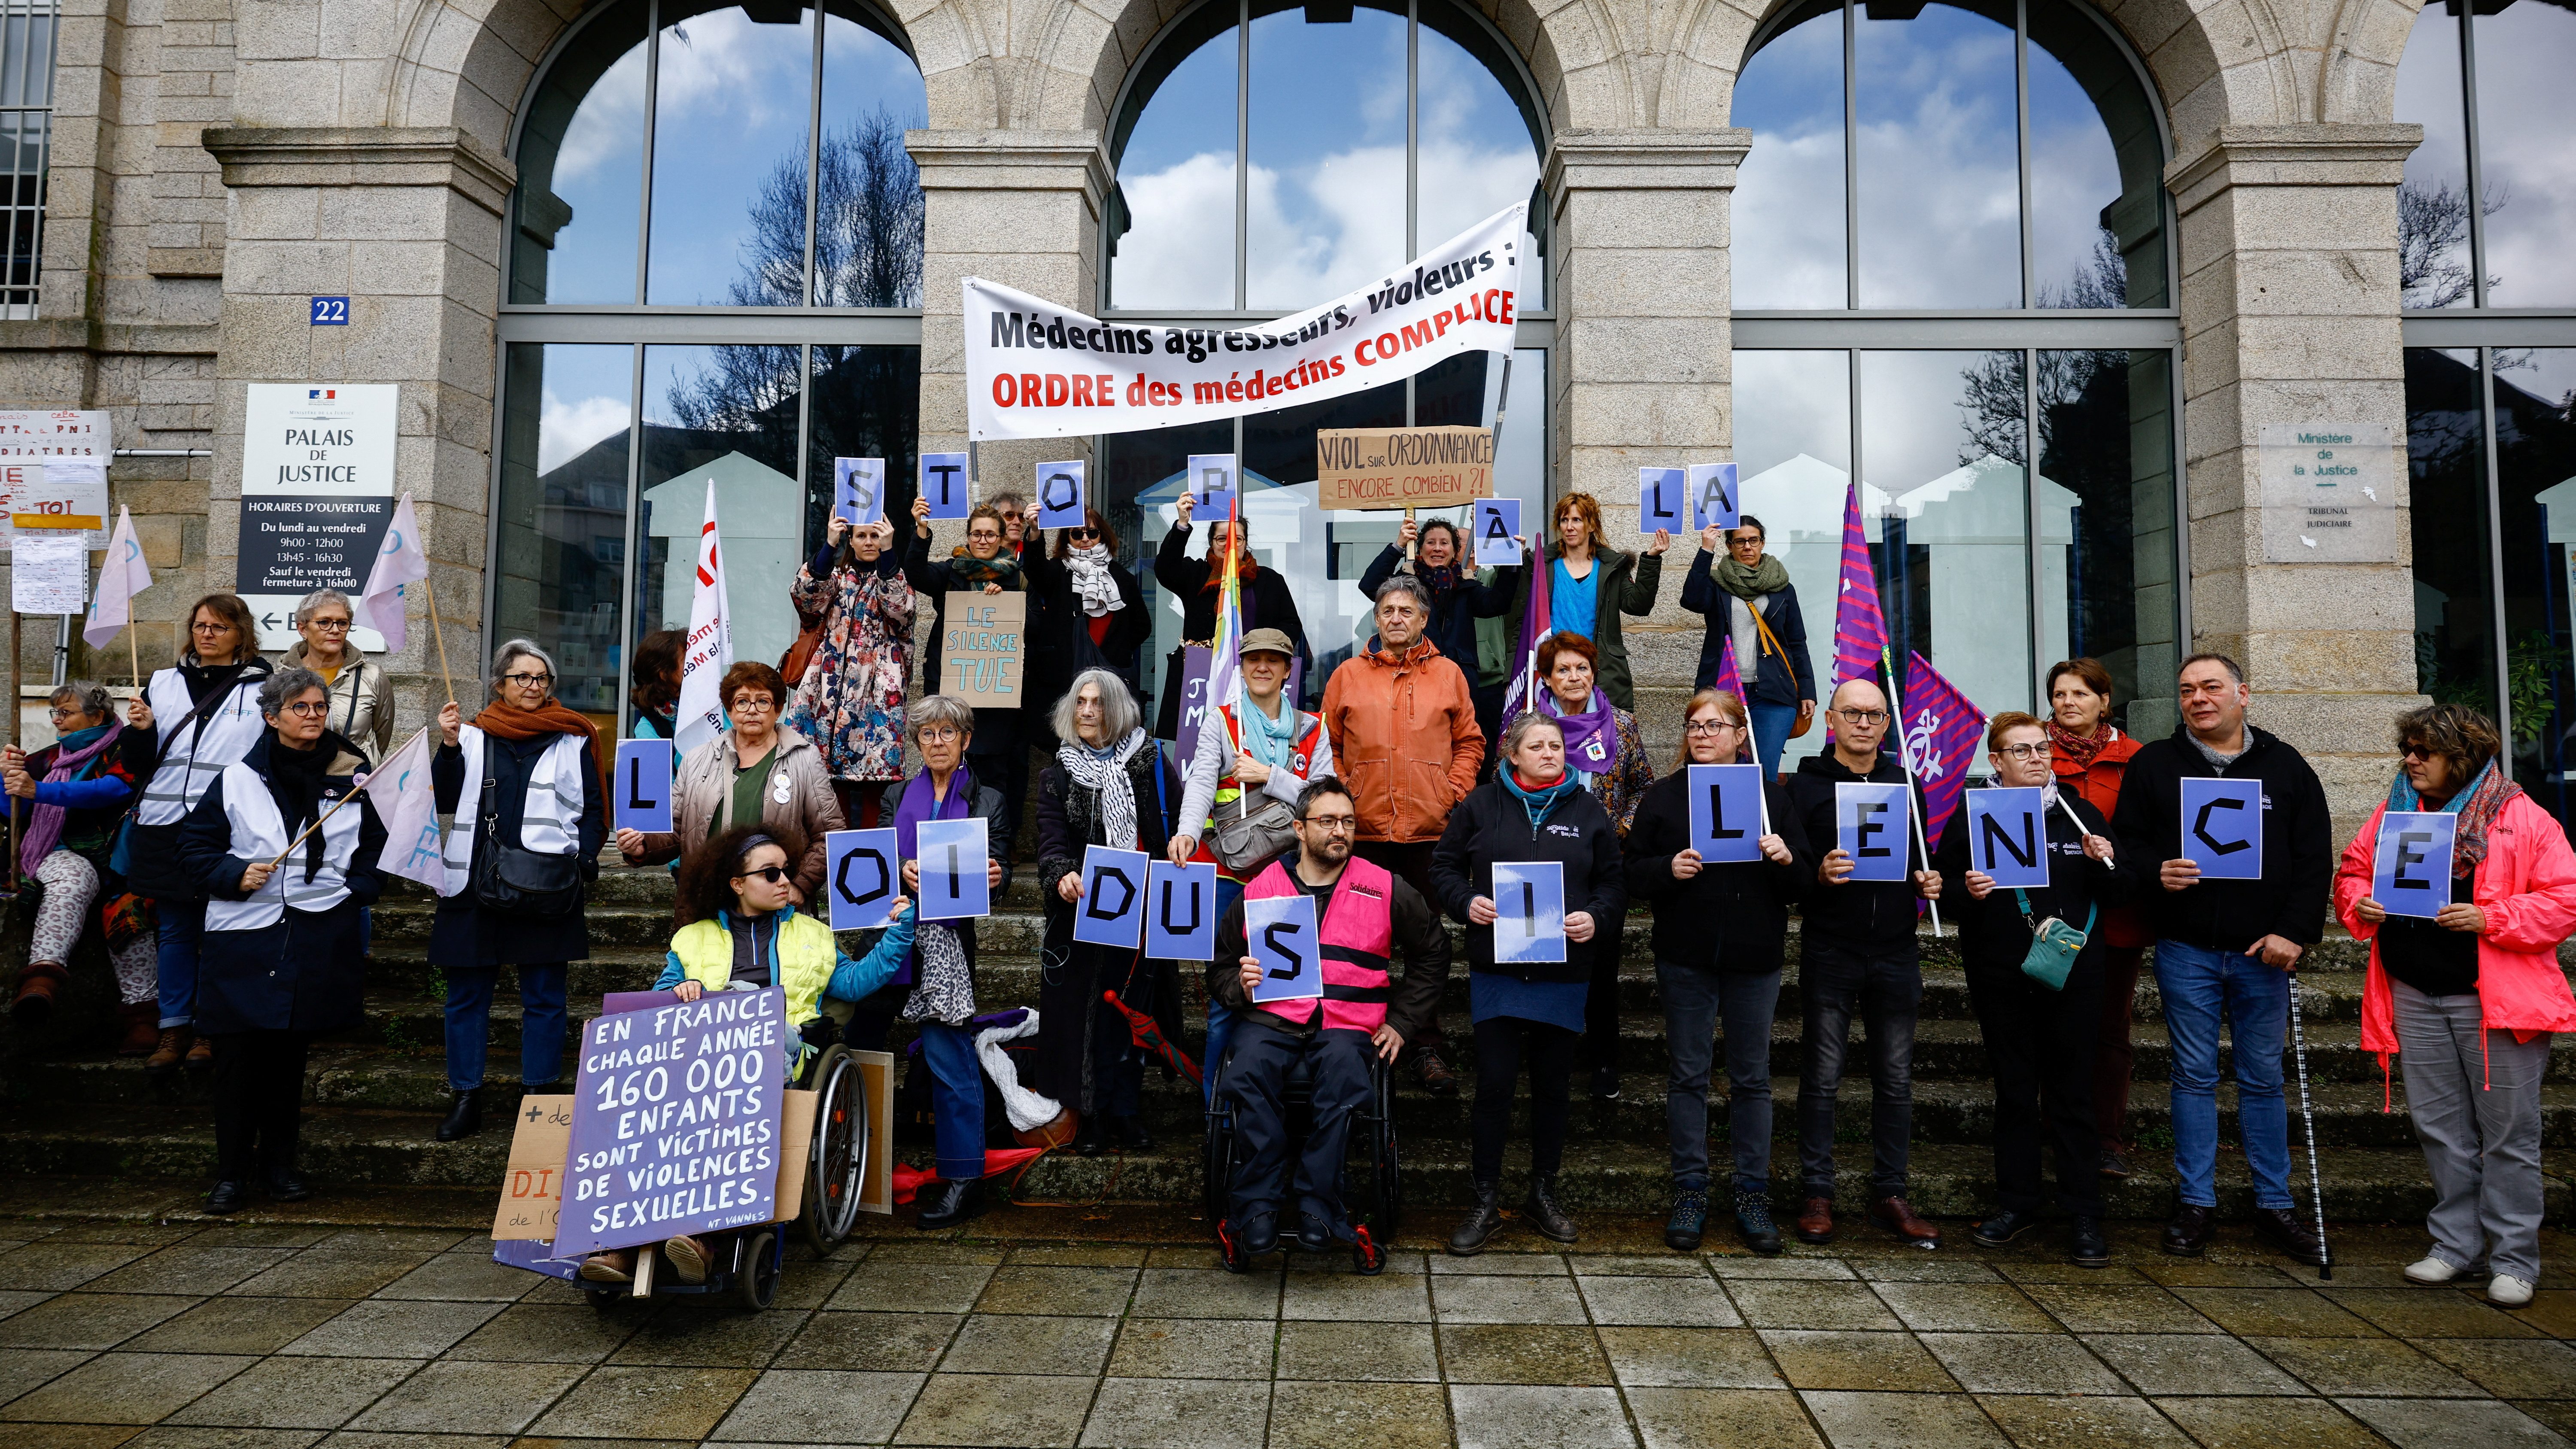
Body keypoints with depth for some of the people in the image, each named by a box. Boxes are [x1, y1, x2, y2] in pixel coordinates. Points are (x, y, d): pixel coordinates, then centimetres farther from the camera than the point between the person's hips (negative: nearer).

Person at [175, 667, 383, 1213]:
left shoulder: (352, 777, 5)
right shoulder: (237, 780, 2)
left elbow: (376, 846, 15)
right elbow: (194, 846, 8)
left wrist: (355, 892, 1)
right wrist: (235, 875, -9)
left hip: (319, 937, 1)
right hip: (244, 933, -1)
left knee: (289, 1054, 10)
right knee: (237, 1054, -1)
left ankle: (279, 1163, 22)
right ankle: (231, 1172, 11)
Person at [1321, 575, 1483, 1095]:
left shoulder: (1448, 674, 8)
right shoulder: (1348, 675, 8)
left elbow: (1469, 742, 11)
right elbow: (1327, 744, 10)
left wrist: (1452, 794, -1)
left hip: (1429, 832, 0)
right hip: (1364, 832, 0)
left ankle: (1428, 1049, 16)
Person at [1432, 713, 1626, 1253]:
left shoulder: (1587, 810, 8)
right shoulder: (1482, 805, 3)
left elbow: (1615, 879, 11)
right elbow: (1444, 866, 8)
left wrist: (1595, 915, -8)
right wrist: (1467, 902, -11)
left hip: (1564, 971, 2)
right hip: (1496, 970, -2)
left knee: (1553, 1085, 11)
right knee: (1494, 1083, -2)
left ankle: (1544, 1193, 27)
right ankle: (1486, 1203, 11)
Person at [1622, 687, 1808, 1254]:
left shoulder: (1771, 793, 7)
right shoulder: (1664, 796, 5)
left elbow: (1803, 880, 7)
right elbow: (1632, 874, 3)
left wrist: (1786, 859, -14)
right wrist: (1669, 868, -16)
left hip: (1755, 958, 1)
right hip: (1685, 957, 0)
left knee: (1752, 1078, 7)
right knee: (1689, 1075, 5)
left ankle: (1753, 1196, 18)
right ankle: (1690, 1194, 15)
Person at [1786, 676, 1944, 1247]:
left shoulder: (1906, 785, 13)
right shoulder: (1806, 784, 0)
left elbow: (1922, 862, 20)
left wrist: (1930, 883, -1)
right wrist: (1818, 874, -24)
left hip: (1895, 951, 4)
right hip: (1830, 952, -4)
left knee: (1896, 1079, 8)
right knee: (1822, 1077, 1)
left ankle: (1889, 1194, 18)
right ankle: (1816, 1194, 11)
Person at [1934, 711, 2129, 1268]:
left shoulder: (2082, 815, 7)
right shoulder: (1970, 816, 3)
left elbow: (2115, 897, 9)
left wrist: (2104, 863, -10)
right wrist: (1967, 893, -17)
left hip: (2071, 976, 0)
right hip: (2001, 977, 0)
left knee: (2072, 1095, 2)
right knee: (2014, 1093, 10)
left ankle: (2085, 1217, 10)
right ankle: (2017, 1204, 22)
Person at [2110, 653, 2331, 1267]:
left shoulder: (2286, 766, 6)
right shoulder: (2153, 764, 4)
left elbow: (2315, 859, 3)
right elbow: (2125, 841, 5)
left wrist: (2296, 932, -6)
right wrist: (2154, 873, -17)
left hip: (2264, 952, 1)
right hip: (2185, 951, -1)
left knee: (2264, 1078, 9)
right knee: (2195, 1076, 6)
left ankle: (2274, 1204, 20)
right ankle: (2195, 1203, 14)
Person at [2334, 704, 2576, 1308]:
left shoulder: (2523, 818, -5)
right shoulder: (2393, 811, 10)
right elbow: (2352, 869, 18)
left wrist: (2488, 919, -20)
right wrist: (2359, 904, -3)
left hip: (2496, 998, -5)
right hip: (2415, 995, 5)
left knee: (2509, 1131, 2)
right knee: (2439, 1126, 11)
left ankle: (2513, 1259, 13)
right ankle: (2456, 1244, 23)